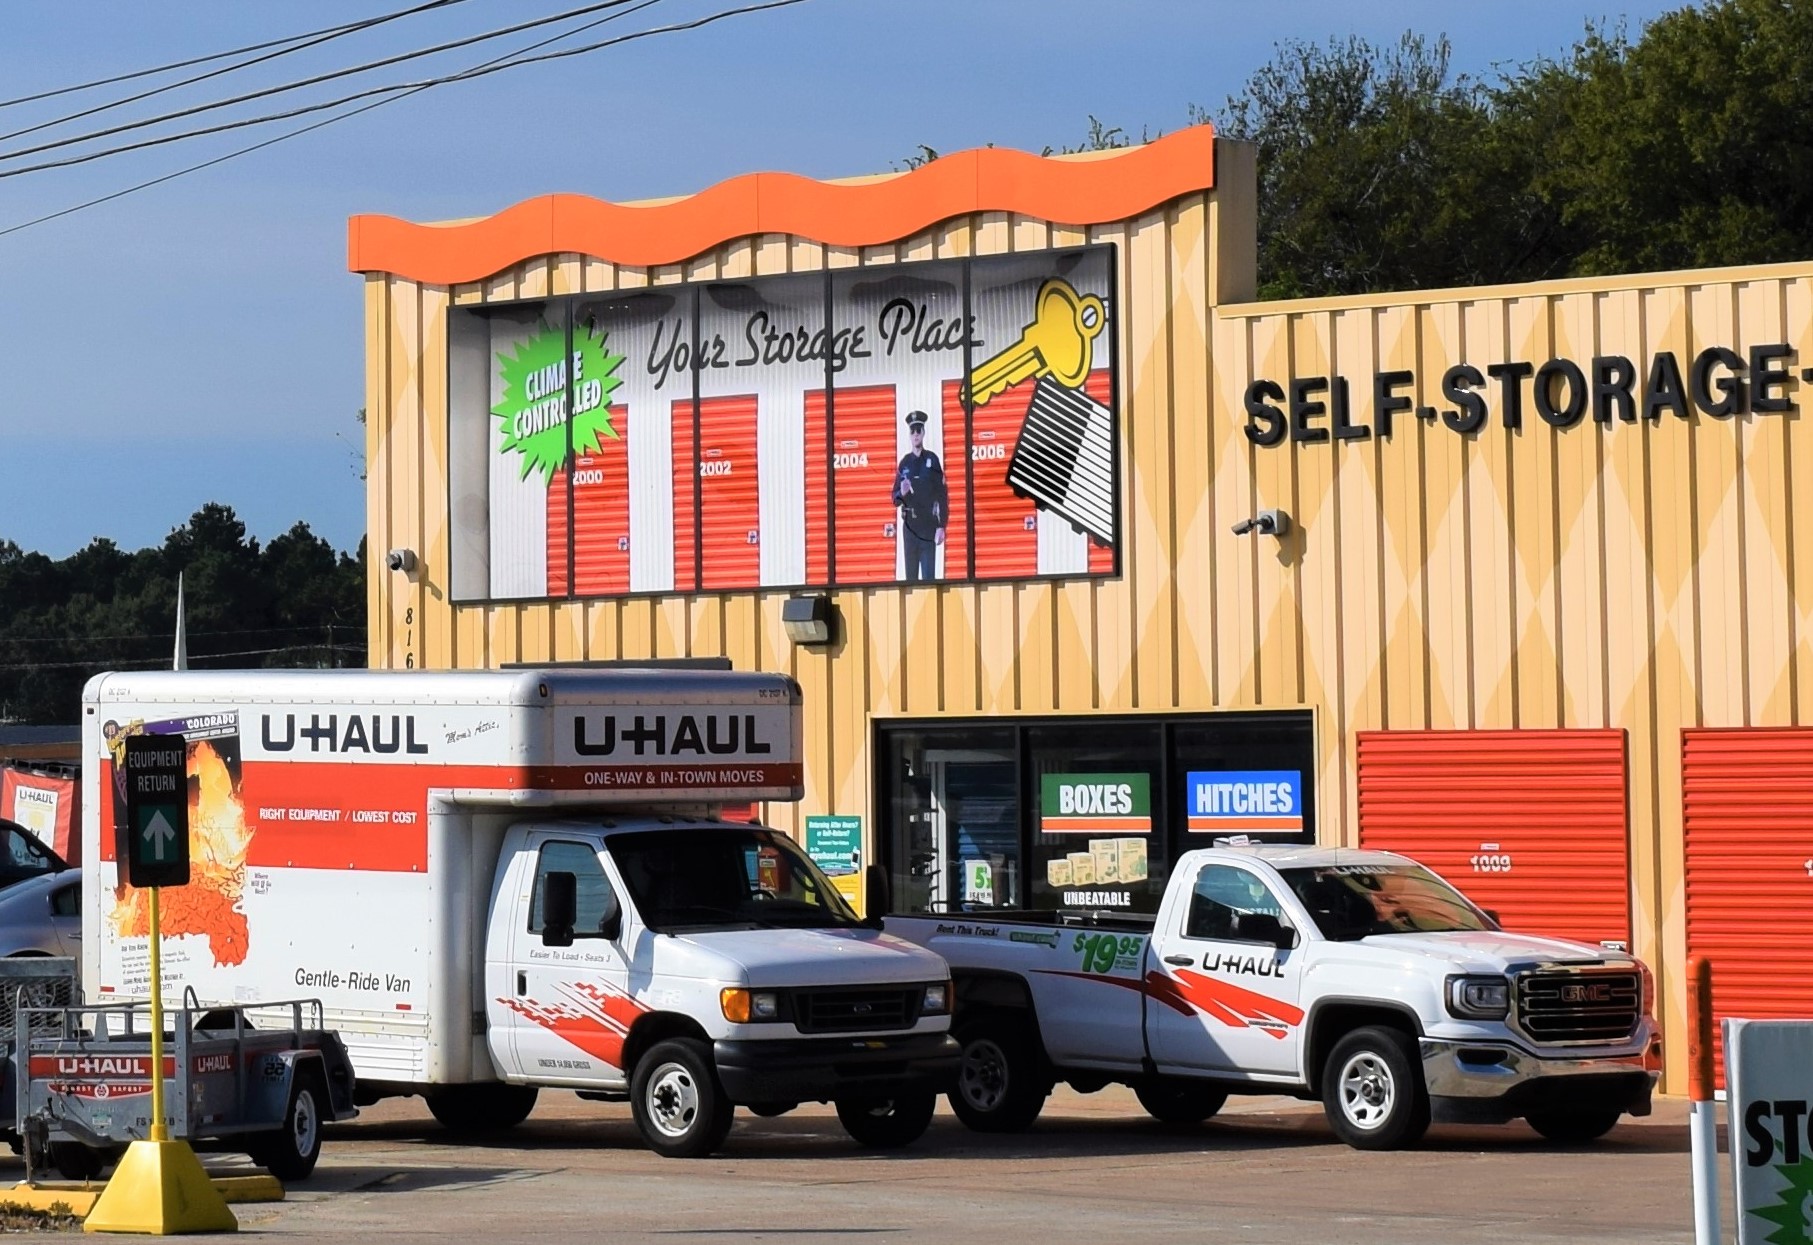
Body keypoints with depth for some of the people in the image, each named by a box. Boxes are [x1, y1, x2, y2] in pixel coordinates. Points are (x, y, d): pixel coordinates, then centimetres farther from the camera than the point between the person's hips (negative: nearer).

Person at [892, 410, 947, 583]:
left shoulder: (932, 460, -1)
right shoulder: (904, 463, 8)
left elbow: (942, 495, -5)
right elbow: (895, 499, 11)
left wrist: (941, 527, -10)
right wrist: (902, 493, -13)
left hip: (929, 525, -3)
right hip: (909, 525, 3)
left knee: (929, 576, -6)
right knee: (911, 576, 6)